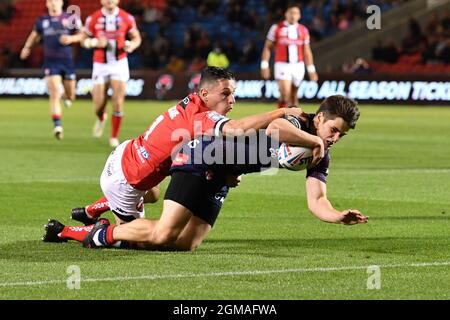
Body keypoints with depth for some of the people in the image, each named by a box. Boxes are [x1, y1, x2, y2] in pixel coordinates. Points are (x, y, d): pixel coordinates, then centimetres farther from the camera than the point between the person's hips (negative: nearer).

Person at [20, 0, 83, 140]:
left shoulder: (70, 19, 2)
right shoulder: (42, 21, 7)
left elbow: (81, 35, 6)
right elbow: (35, 35, 24)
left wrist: (71, 38, -12)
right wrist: (27, 47, 12)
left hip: (67, 60, 1)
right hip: (50, 62, -1)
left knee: (70, 96, 11)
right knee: (54, 94, -15)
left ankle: (66, 96, 50)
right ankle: (57, 126, -17)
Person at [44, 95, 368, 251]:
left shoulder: (320, 157, 6)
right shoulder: (296, 123, -19)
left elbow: (316, 201, -2)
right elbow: (274, 126, -44)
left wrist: (340, 217, -22)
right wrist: (315, 140, -33)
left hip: (220, 178, 9)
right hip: (204, 156, -9)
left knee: (185, 244, -4)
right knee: (164, 234, -20)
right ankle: (104, 232, 6)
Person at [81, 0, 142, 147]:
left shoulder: (126, 18, -2)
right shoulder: (93, 19, -3)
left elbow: (137, 37, 9)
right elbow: (84, 40, 5)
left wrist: (131, 45, -14)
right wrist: (95, 42, -16)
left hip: (119, 64, 0)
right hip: (100, 65, 0)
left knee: (118, 103, -10)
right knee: (99, 106, -1)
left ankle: (114, 137, 7)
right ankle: (101, 119, 36)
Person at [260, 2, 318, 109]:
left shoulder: (303, 30, 8)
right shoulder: (277, 28, -1)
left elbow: (307, 52, 12)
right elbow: (267, 47, 3)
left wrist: (311, 69, 7)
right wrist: (264, 65, -4)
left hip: (298, 66, 3)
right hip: (282, 65, -3)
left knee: (293, 95, 9)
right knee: (285, 94, -17)